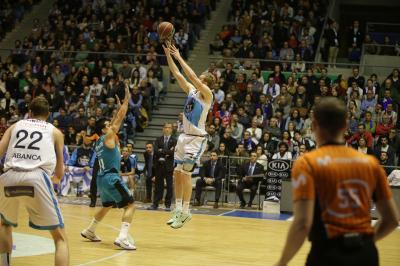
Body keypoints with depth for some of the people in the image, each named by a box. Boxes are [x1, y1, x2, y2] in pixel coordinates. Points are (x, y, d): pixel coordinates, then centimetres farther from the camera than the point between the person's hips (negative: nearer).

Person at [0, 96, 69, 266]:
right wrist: (56, 178, 49)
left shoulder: (15, 126, 27)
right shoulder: (55, 132, 25)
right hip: (37, 178, -2)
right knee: (60, 238, 7)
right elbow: (59, 173, 26)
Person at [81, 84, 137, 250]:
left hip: (102, 178, 9)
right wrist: (126, 99, -1)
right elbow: (120, 119, -6)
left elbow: (115, 122, 30)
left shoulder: (100, 141, 16)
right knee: (130, 205, -11)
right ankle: (122, 238, -26)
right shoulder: (108, 136, -7)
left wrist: (118, 109, 30)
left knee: (107, 206, 30)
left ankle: (89, 231, 40)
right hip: (111, 177, -9)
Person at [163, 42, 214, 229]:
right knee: (177, 173, 8)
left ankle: (185, 212, -6)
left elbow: (192, 76, -22)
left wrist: (179, 57, -18)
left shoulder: (206, 93, -10)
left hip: (196, 138, -8)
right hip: (185, 136, 8)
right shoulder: (191, 90, 10)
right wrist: (168, 54, -1)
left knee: (185, 173, -12)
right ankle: (178, 209, 15)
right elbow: (177, 74, 8)